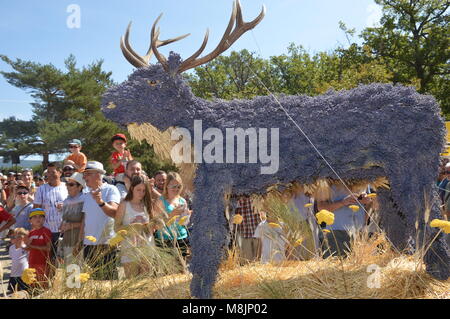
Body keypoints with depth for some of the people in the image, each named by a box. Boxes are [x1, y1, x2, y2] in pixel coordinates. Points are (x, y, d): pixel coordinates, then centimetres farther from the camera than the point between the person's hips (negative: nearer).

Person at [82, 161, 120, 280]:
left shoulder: (111, 190, -6)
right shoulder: (87, 195, 15)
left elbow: (114, 212, -21)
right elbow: (85, 220, 18)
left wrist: (101, 202, -38)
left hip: (107, 244, -6)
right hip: (88, 244, 6)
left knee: (108, 278, -3)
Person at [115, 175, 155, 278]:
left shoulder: (146, 205, 13)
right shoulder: (124, 205, 3)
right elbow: (117, 228, -3)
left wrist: (148, 225, -5)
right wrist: (131, 226, -17)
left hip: (147, 249, 3)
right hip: (130, 249, -3)